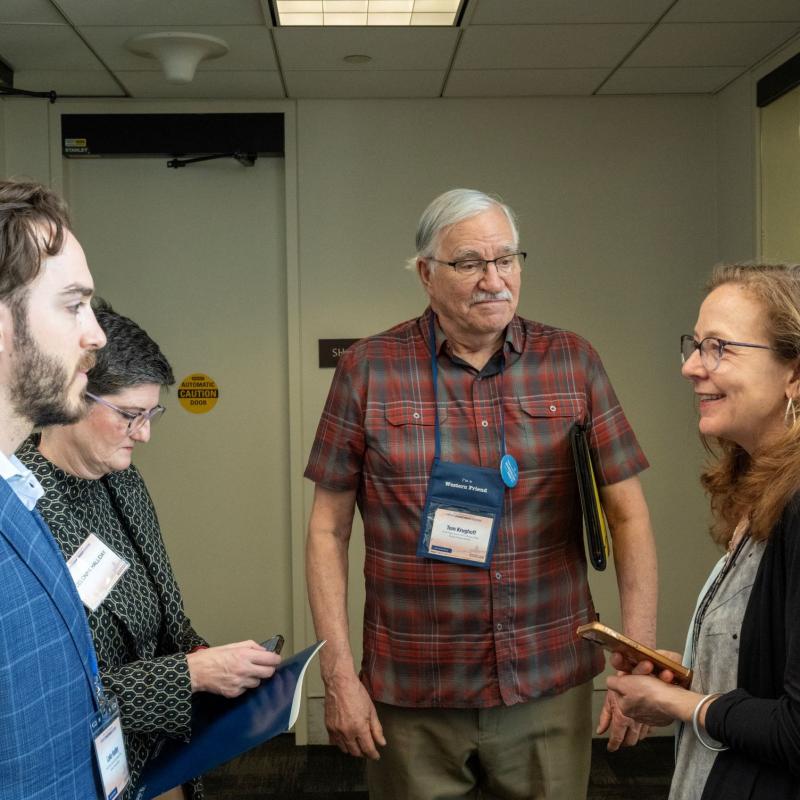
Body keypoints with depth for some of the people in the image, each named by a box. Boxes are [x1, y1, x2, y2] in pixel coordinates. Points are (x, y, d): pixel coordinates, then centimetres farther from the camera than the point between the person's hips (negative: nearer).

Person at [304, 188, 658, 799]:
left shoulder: (573, 364, 0)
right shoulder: (368, 370, -3)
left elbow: (628, 516, 2)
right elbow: (329, 529, 0)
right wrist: (339, 676, -4)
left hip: (550, 689, 1)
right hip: (410, 699, -1)